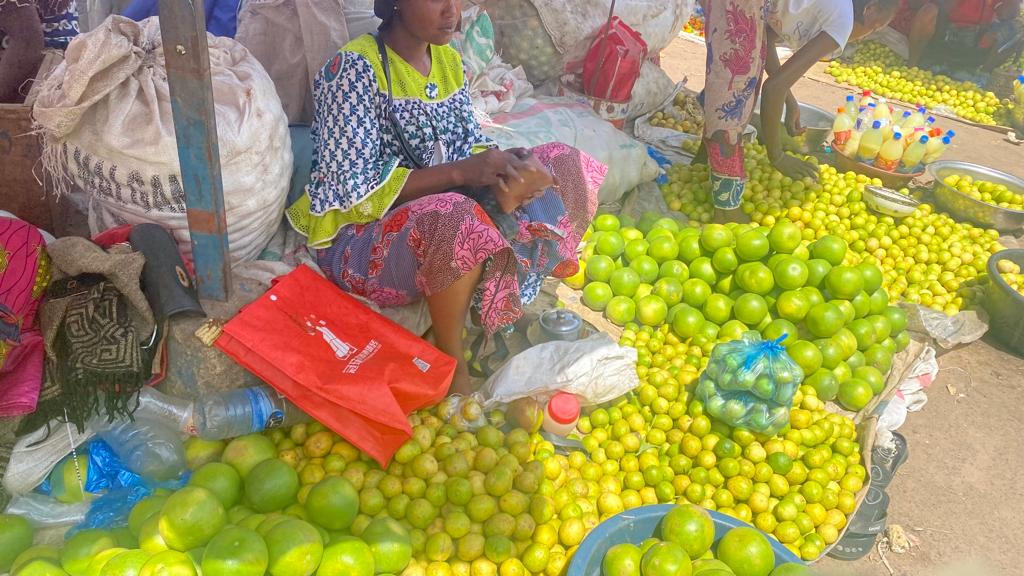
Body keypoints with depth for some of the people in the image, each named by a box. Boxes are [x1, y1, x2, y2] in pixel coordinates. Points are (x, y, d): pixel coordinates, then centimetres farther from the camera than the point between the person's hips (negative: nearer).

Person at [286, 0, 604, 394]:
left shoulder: (448, 58, 5)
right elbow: (359, 190, -22)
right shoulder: (354, 69, -18)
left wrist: (502, 169, -20)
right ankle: (450, 359, -15)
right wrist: (461, 172, -30)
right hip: (359, 237, -7)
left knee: (563, 163, -2)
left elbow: (471, 144, 4)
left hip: (440, 210, 7)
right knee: (457, 217, -40)